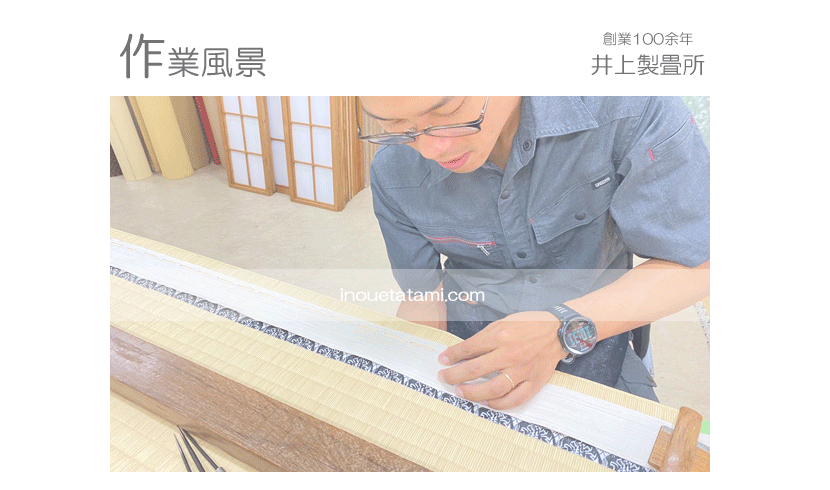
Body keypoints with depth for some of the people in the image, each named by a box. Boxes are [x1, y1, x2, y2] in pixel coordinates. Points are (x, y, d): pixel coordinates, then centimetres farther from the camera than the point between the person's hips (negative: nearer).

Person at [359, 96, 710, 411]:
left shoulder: (633, 106, -24)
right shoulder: (393, 173, -16)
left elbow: (696, 263, -17)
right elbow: (425, 296, -2)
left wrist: (566, 328, -30)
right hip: (470, 344, 1)